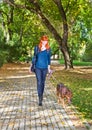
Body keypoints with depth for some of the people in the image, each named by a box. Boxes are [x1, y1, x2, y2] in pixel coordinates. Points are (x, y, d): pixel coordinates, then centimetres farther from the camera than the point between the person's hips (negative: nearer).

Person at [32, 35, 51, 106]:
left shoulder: (48, 49, 2)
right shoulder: (37, 48, -1)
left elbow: (49, 58, 10)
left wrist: (49, 68, 11)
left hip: (45, 68, 2)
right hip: (38, 67, -2)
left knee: (43, 82, 11)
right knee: (39, 82, -9)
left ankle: (41, 95, 30)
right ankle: (40, 99, -9)